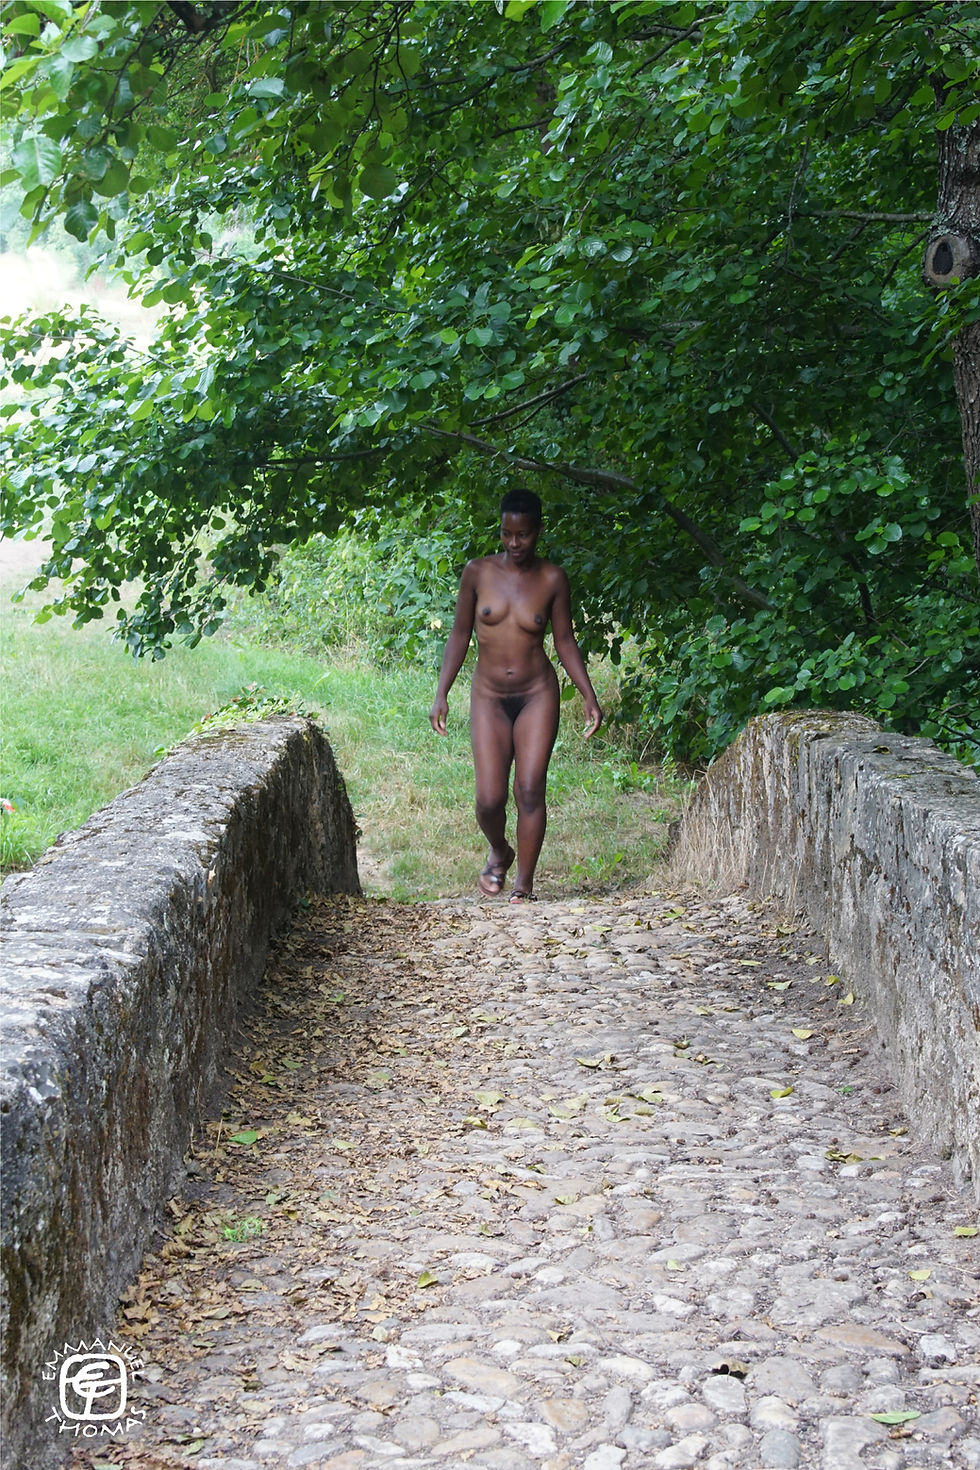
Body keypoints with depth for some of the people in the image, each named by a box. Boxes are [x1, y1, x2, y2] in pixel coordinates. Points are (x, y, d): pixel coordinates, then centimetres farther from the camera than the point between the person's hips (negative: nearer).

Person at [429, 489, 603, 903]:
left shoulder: (552, 579, -1)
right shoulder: (478, 572, -1)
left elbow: (565, 642, 5)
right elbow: (460, 634, 6)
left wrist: (589, 697, -2)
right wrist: (441, 694, 1)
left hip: (537, 694, 0)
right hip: (489, 698, 1)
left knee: (530, 789, -9)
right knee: (489, 799, -6)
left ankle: (524, 882, 4)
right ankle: (499, 852, 27)